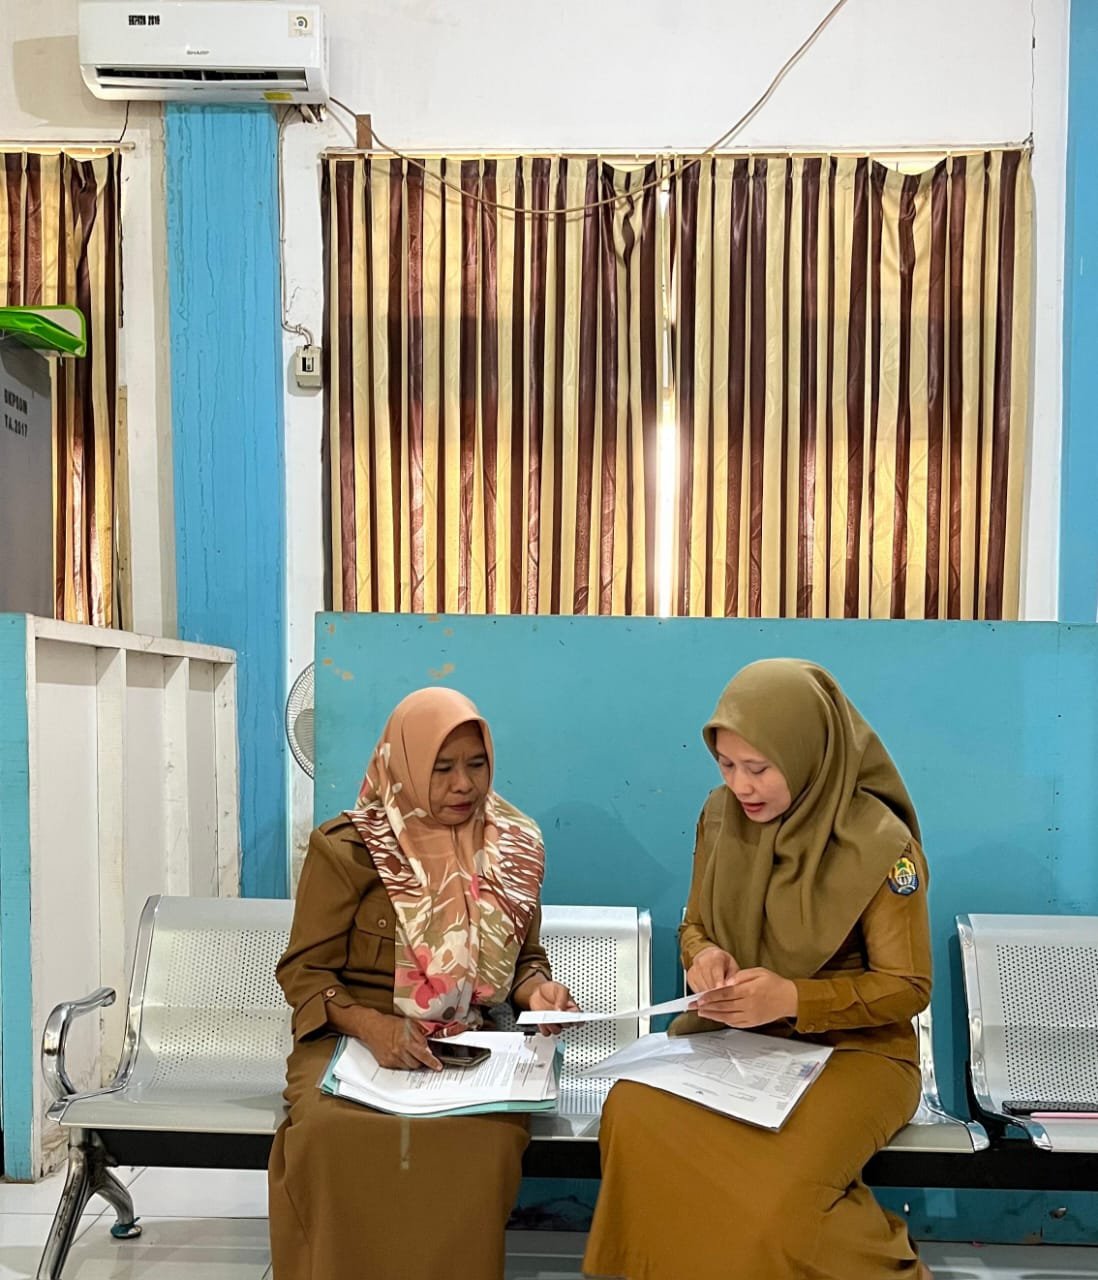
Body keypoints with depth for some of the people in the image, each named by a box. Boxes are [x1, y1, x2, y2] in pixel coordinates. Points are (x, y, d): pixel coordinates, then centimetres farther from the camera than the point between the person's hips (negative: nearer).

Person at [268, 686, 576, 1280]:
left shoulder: (511, 848, 5)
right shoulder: (346, 847, -5)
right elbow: (303, 970, -3)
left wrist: (536, 990, -9)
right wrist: (369, 1024, -22)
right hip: (352, 1040, -1)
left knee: (489, 1138, -30)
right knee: (332, 1132, -33)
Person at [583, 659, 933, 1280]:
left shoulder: (880, 845, -16)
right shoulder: (721, 817, -2)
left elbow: (908, 987, -10)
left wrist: (795, 999, -25)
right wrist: (703, 956, -14)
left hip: (851, 1047, -3)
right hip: (731, 1032, 4)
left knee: (776, 1196, -29)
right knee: (633, 1117, -26)